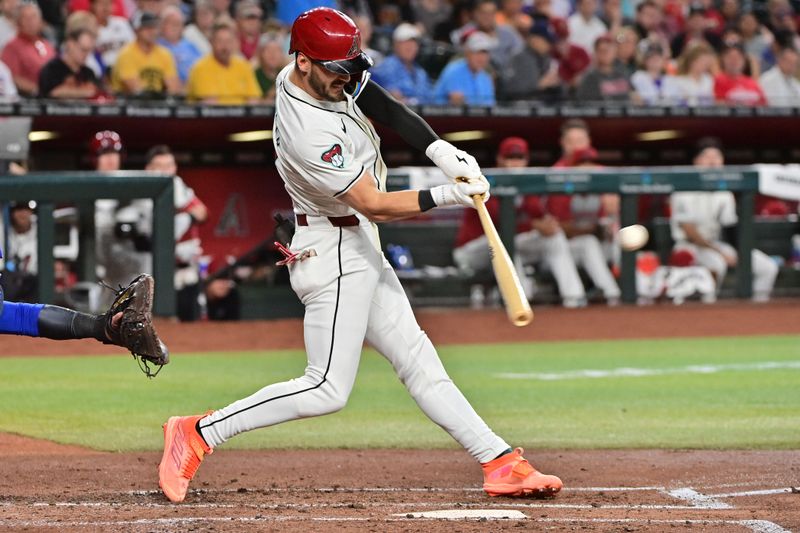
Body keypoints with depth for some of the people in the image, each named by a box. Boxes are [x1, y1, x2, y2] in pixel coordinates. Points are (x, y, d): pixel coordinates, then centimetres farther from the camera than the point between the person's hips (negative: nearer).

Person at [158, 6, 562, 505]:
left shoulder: (324, 78, -2)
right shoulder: (308, 134, -29)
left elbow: (385, 107, 6)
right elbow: (373, 203, -26)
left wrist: (441, 150, -8)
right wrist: (444, 197, -31)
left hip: (360, 248, 10)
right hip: (334, 253, -10)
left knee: (418, 361, 9)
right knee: (328, 389, -9)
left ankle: (501, 463, 10)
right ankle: (199, 433, -4)